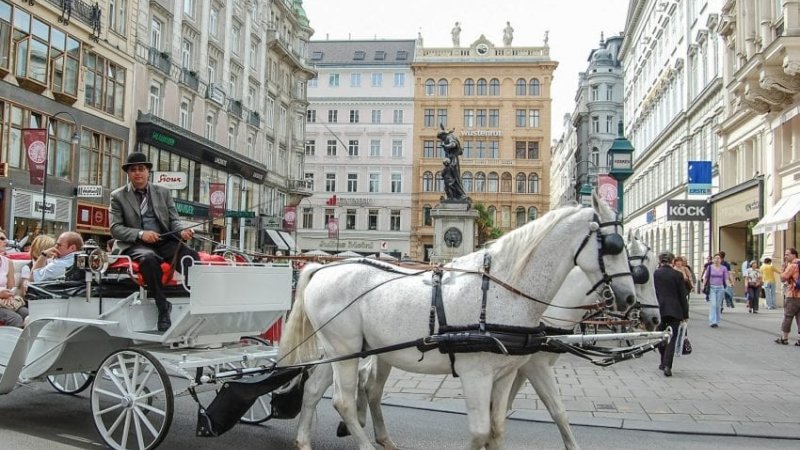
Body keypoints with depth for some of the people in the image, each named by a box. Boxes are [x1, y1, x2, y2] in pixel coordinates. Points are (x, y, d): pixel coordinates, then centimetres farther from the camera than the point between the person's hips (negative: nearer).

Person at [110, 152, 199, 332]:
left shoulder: (164, 193, 16)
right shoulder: (118, 196, 9)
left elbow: (174, 220, 12)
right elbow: (115, 228, 1)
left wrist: (182, 231, -13)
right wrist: (141, 234, -17)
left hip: (164, 241, 3)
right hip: (135, 244, -3)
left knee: (192, 257, -28)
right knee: (149, 258, -38)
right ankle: (163, 309, -31)